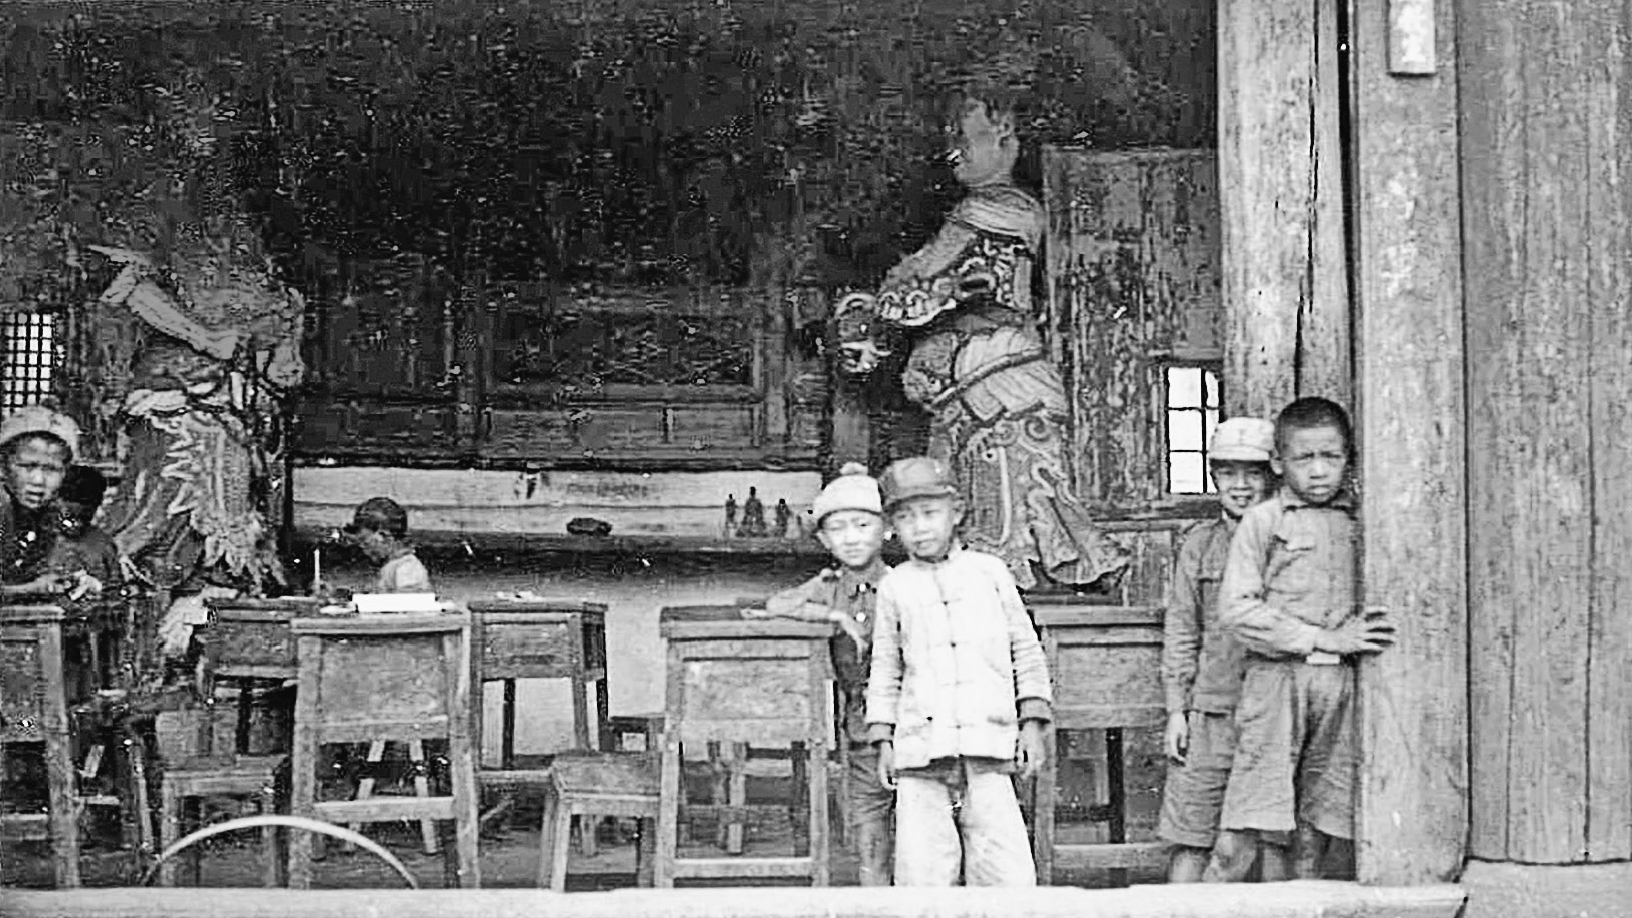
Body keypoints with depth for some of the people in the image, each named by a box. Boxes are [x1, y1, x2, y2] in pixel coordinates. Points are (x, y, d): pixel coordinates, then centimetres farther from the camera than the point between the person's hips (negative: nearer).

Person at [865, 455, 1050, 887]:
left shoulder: (990, 572, 11)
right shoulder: (895, 586, 11)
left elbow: (1026, 650, 14)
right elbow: (885, 668, 16)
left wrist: (1031, 722, 7)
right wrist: (883, 740, 10)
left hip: (988, 741, 0)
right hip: (920, 746, 0)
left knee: (1008, 870, -6)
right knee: (920, 868, -5)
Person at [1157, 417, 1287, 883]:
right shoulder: (1200, 543, 8)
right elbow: (1181, 629, 10)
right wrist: (1176, 709, 4)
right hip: (1210, 711, 1)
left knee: (1275, 836, 2)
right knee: (1190, 838, 1)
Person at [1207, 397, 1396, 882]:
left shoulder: (1359, 520, 12)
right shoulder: (1263, 521, 2)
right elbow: (1236, 609, -6)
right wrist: (1323, 639, -10)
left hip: (1342, 681, 4)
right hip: (1276, 677, -4)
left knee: (1318, 828, 7)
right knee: (1238, 839, -8)